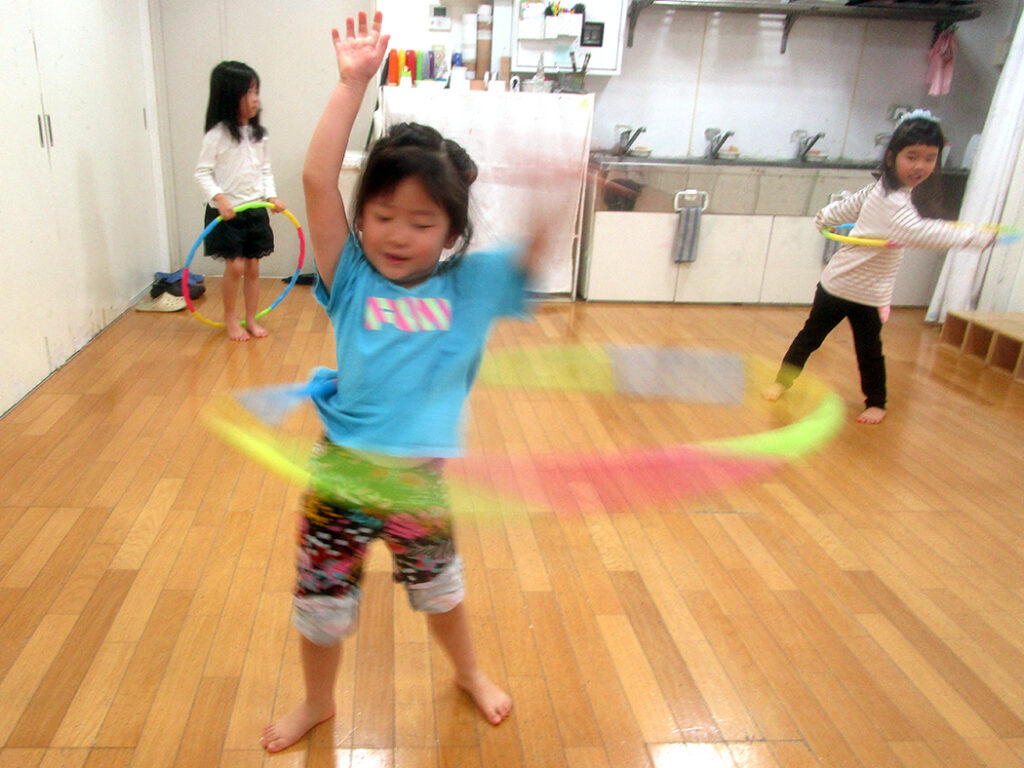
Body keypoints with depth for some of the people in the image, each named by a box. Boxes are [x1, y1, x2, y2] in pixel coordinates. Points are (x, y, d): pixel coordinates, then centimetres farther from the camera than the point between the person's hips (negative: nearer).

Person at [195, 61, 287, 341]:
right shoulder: (217, 135, -11)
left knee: (253, 267, 9)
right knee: (235, 266, -5)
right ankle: (230, 318, 14)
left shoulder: (259, 134, 6)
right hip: (226, 212, -5)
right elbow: (202, 172, -10)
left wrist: (271, 196, -1)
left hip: (255, 210, 5)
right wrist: (219, 197, -22)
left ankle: (251, 319, 21)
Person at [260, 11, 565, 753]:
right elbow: (318, 179, -19)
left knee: (439, 586, 25)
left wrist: (545, 192, -38)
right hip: (341, 473, 0)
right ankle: (318, 701, 47)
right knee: (321, 600, 16)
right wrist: (352, 82, -21)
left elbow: (539, 241, -18)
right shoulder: (351, 278, -9)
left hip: (421, 477, 1)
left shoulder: (471, 284, -6)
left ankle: (469, 671, 55)